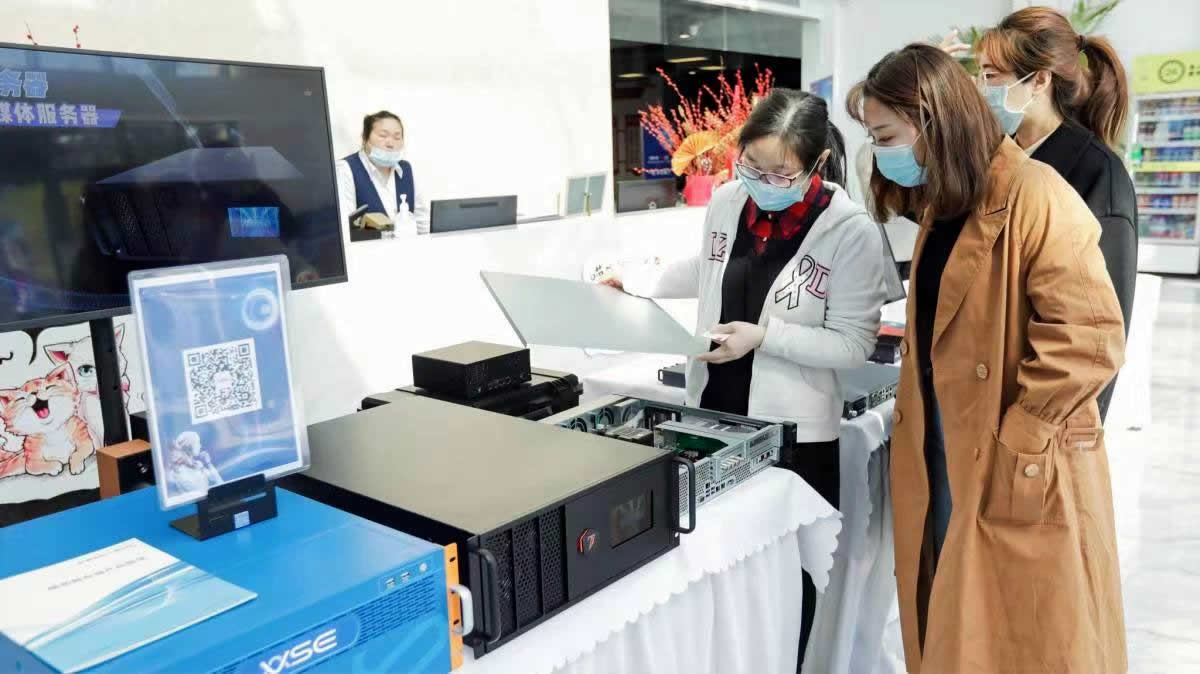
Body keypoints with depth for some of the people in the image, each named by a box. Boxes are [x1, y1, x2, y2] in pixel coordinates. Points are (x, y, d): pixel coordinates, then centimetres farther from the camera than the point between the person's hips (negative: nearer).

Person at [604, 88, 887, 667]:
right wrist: (636, 288, 10)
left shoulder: (852, 232, -15)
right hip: (711, 413, 5)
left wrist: (765, 336, -22)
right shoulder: (727, 200, 0)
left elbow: (855, 344, -13)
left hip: (791, 431, -4)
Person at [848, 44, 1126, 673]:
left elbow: (1089, 336, -20)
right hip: (944, 464, 8)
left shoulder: (1034, 196, -17)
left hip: (1023, 478, -8)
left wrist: (1012, 440, -17)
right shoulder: (941, 206, 12)